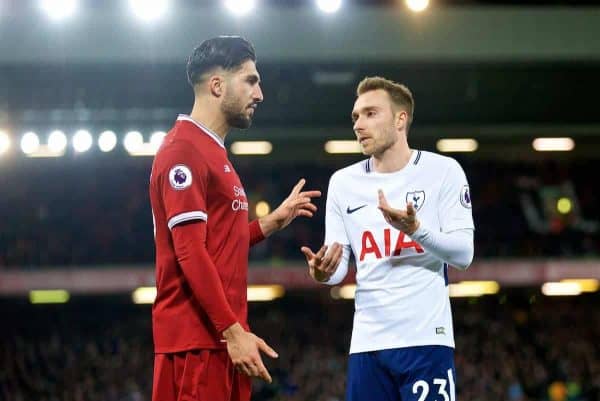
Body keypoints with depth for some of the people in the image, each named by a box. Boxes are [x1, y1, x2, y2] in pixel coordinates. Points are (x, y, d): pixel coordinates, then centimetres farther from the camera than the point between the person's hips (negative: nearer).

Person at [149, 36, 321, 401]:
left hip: (221, 336, 10)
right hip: (196, 339, -10)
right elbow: (190, 253, -18)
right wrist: (233, 331, -22)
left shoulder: (214, 152, 21)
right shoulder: (184, 151, -10)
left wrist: (274, 221, 17)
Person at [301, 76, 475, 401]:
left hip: (425, 339, -4)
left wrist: (415, 229, -22)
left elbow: (463, 254, -5)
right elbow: (339, 266, 11)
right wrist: (323, 272, -13)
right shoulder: (343, 182, 11)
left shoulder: (443, 171, -1)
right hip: (367, 344, 4)